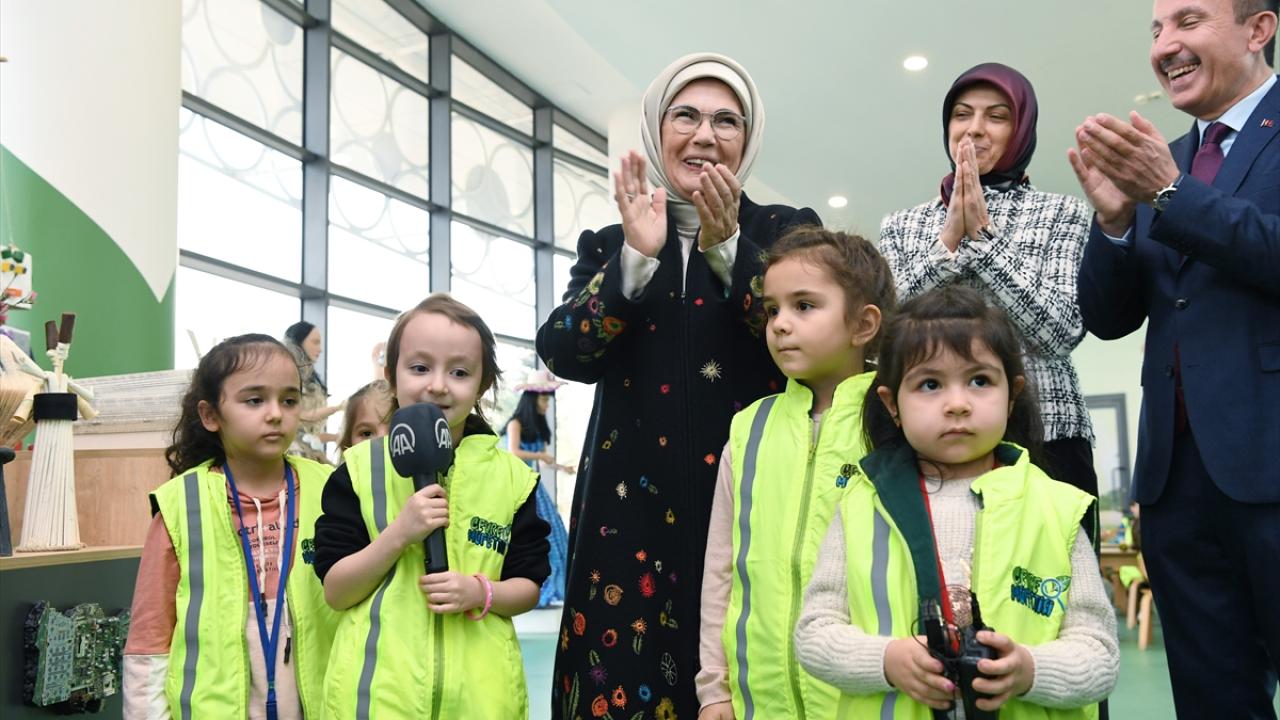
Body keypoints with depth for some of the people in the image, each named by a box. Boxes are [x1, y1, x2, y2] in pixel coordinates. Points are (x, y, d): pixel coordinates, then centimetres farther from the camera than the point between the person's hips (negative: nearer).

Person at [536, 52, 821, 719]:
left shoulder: (786, 231, 8)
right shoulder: (610, 243, 11)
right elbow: (564, 355, -3)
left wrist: (727, 247, -17)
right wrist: (638, 256, -15)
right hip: (633, 504, 1)